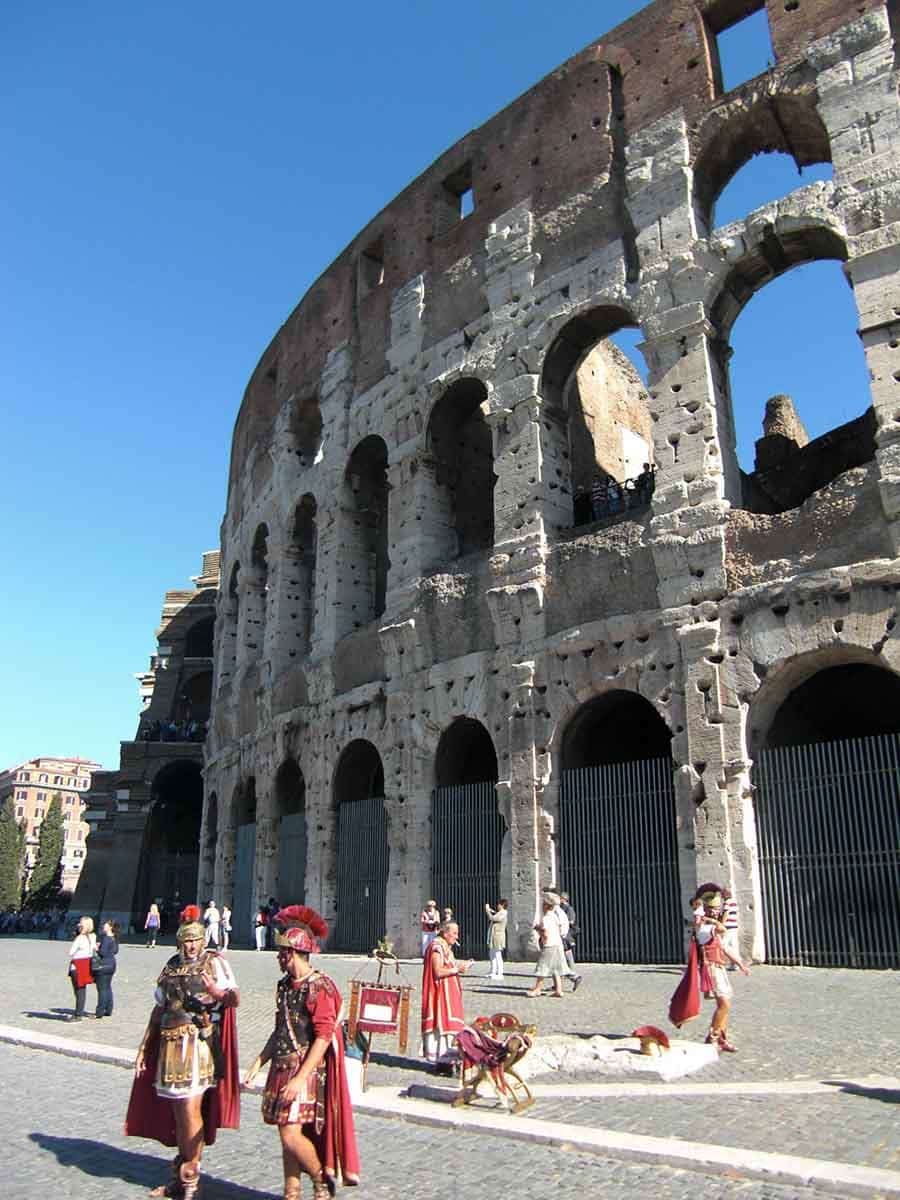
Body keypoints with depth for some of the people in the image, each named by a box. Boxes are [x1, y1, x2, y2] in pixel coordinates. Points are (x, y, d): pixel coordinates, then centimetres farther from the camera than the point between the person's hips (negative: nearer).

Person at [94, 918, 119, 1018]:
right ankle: (108, 1010, 21)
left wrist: (97, 949, -6)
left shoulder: (106, 939, -19)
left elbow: (103, 952, -24)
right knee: (108, 987, 16)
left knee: (102, 988, -2)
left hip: (103, 965, -9)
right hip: (111, 963, 9)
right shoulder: (114, 938, 8)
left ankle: (100, 1012, 3)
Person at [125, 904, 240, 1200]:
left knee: (191, 1110, -8)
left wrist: (219, 992, -38)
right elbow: (159, 1008, 20)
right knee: (177, 1112, 13)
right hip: (170, 1045, 6)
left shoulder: (214, 963, -5)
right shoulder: (171, 967, 13)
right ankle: (180, 1176, 28)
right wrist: (144, 1048, 18)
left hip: (199, 1045, -6)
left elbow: (235, 999, -16)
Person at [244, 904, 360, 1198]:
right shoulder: (285, 985, 11)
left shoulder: (319, 987, -16)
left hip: (306, 1070, -8)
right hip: (282, 1068, 8)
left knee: (291, 1135, -11)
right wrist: (257, 1064, 10)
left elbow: (324, 1037, -20)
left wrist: (300, 1077, -24)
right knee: (287, 1134, 12)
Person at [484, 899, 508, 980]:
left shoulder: (502, 914, -17)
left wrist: (487, 910, -10)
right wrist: (489, 909, 18)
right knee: (493, 955, 16)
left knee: (498, 956, -8)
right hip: (494, 937, 11)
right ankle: (493, 972, 22)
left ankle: (500, 974, -5)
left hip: (498, 937, -11)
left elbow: (492, 918, -23)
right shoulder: (499, 913, 15)